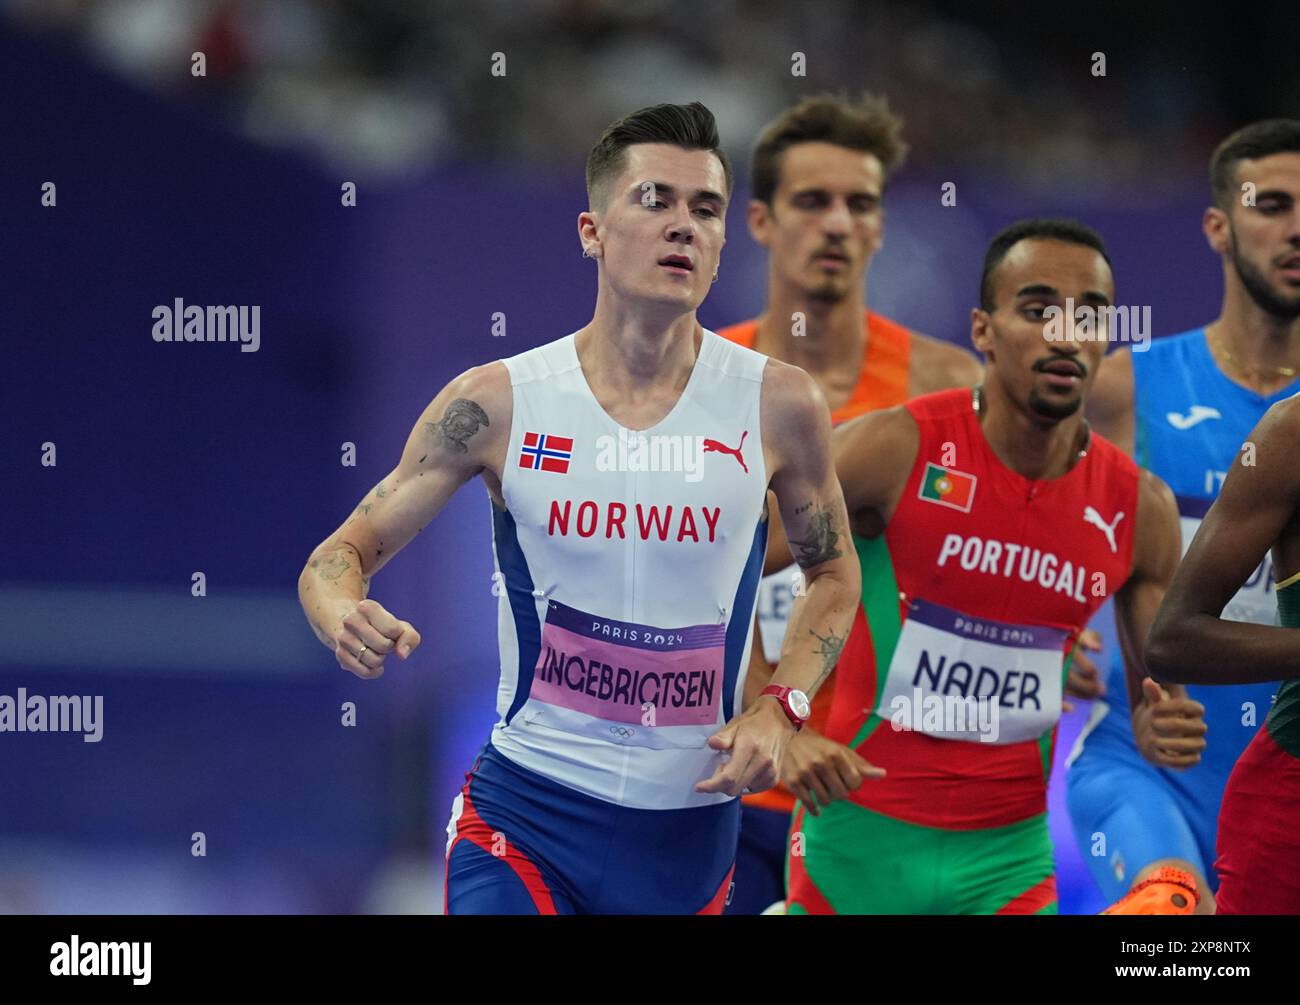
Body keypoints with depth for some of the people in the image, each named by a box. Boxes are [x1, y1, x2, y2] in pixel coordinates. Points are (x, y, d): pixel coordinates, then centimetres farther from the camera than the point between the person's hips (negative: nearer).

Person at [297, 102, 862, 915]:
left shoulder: (779, 406, -3)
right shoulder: (496, 405, -6)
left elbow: (834, 572, 13)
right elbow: (344, 553, 0)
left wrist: (782, 708, -3)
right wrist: (344, 615, -24)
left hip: (691, 823, 2)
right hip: (525, 810, -2)